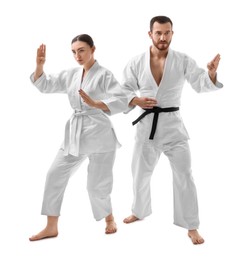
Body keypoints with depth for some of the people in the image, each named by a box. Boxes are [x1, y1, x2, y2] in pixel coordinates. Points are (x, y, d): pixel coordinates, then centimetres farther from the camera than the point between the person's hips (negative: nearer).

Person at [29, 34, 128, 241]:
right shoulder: (71, 75, 10)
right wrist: (40, 65, -5)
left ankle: (109, 218, 32)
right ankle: (51, 228, 18)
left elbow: (122, 101, -18)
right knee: (55, 175, 5)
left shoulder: (104, 74, -9)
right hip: (75, 133, 7)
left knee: (97, 184, 1)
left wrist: (94, 103, -31)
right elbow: (44, 85, 12)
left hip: (99, 133, -6)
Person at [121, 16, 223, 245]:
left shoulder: (183, 60, -5)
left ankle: (191, 226, 12)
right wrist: (135, 101, -19)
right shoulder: (136, 63, -3)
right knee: (140, 173, 16)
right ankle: (139, 211, 41)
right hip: (147, 125, 2)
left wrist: (212, 73, -30)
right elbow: (123, 90, 2)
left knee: (184, 176, -2)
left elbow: (202, 84, -8)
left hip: (172, 124, -1)